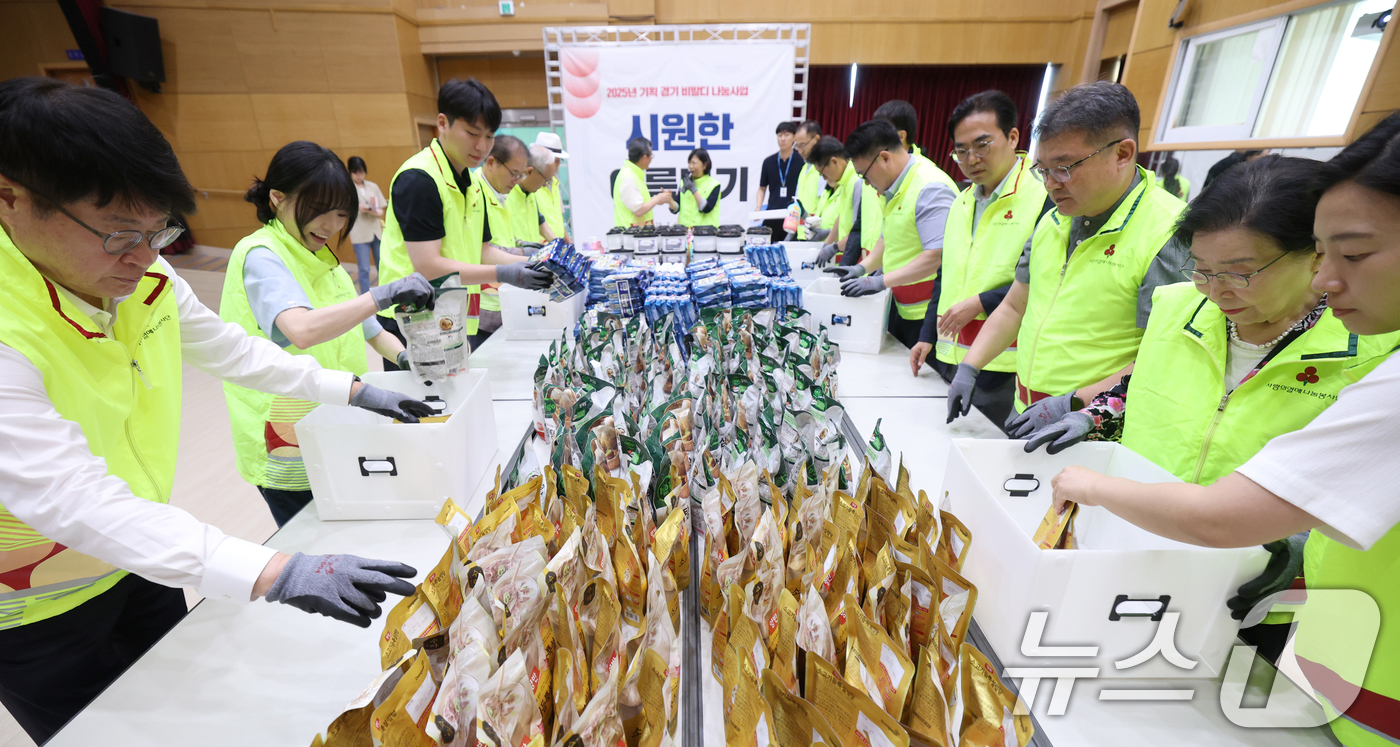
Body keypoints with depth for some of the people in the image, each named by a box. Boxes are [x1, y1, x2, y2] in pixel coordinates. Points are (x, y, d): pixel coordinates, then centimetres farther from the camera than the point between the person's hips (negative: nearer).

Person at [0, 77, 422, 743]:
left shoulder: (144, 279, -12)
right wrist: (277, 574, -50)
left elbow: (229, 349, 2)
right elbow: (75, 502, -41)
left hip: (140, 560, 6)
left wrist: (355, 391, -2)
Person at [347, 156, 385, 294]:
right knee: (364, 269, -3)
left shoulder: (373, 186, 7)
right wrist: (357, 208, -20)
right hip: (360, 234, -3)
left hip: (377, 231, 3)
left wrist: (376, 211, -16)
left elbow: (381, 211, 5)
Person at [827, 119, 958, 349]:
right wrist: (862, 268, 9)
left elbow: (938, 255, -26)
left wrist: (882, 281, -25)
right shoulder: (896, 188, 12)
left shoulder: (931, 188, -18)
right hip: (902, 308, 9)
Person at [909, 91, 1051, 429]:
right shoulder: (962, 202, 15)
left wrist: (980, 304, -17)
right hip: (949, 361, 7)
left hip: (1003, 370, -7)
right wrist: (928, 336, 15)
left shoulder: (1045, 197, -9)